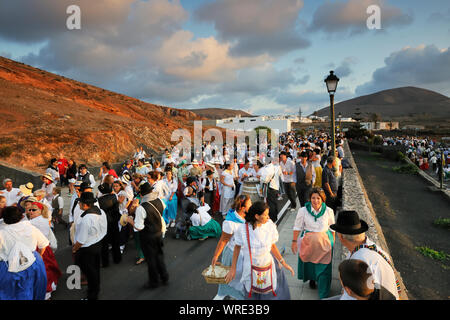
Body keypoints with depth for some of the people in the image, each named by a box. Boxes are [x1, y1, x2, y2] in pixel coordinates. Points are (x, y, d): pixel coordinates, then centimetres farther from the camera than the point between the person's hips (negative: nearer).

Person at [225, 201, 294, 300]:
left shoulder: (270, 226, -13)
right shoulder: (243, 229, -16)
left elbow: (272, 246, 0)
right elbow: (237, 247, -2)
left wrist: (283, 263, -1)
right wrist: (233, 269, 3)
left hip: (269, 267, 1)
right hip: (251, 270, -1)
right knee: (252, 295, 15)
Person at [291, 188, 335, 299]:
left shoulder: (328, 211, -13)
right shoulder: (303, 211, -15)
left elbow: (332, 228, 3)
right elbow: (297, 227, -4)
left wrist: (332, 242, 10)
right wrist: (294, 241, -2)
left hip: (324, 242, 0)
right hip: (308, 242, 1)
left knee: (324, 267, 4)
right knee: (309, 262, 20)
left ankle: (324, 295, 21)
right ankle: (311, 279, 51)